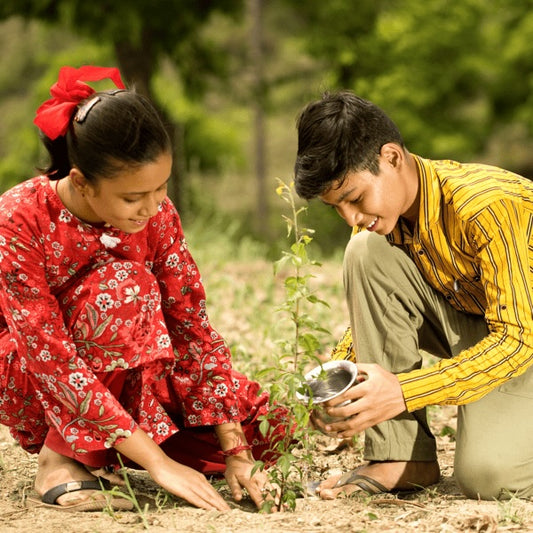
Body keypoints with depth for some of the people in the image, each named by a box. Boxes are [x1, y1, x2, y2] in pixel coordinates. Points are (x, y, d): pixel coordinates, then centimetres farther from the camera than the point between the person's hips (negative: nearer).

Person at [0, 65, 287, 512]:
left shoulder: (155, 213, -15)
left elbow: (192, 325, -13)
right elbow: (52, 360, -33)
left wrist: (235, 451, -20)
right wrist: (157, 462, -37)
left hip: (124, 373, 5)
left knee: (260, 423, -11)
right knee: (122, 285, -33)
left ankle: (96, 452, 3)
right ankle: (59, 459, -19)